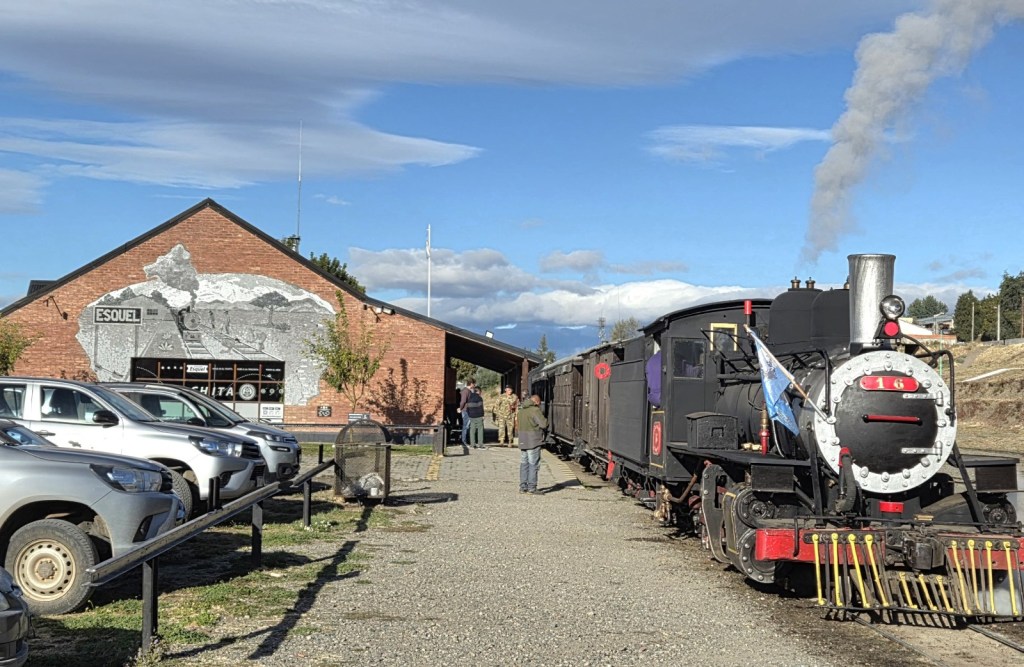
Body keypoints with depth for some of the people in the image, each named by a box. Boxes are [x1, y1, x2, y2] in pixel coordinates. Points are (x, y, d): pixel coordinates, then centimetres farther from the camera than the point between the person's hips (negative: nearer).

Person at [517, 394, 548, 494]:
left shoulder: (521, 410, 15)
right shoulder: (535, 410, -11)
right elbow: (544, 424, -17)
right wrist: (544, 417, 3)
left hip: (522, 441, 8)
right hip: (533, 441, -8)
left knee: (524, 464, 11)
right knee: (533, 464, -4)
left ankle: (523, 487, 11)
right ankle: (532, 487, -7)